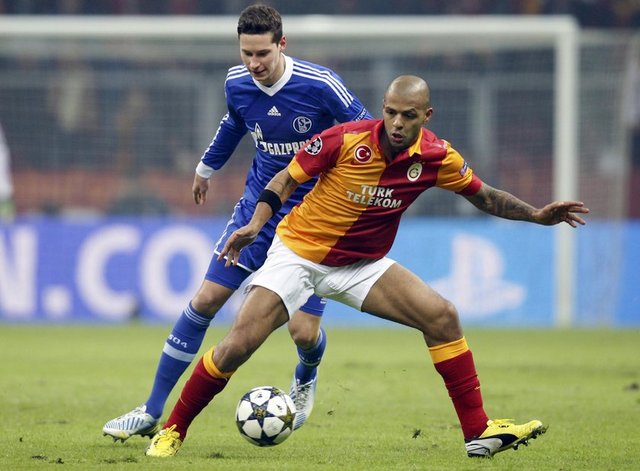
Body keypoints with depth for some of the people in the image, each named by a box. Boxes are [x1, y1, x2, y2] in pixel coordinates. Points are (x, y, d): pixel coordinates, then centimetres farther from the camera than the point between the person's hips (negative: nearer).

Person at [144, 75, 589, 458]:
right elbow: (287, 178, -9)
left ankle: (479, 432, -4)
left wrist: (536, 215, -7)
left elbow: (484, 196, 5)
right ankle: (173, 430, 2)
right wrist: (254, 225, -22)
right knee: (239, 344, -16)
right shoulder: (345, 140, -22)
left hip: (363, 264, 4)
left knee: (442, 316, -12)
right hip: (299, 252, -3)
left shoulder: (436, 157, -11)